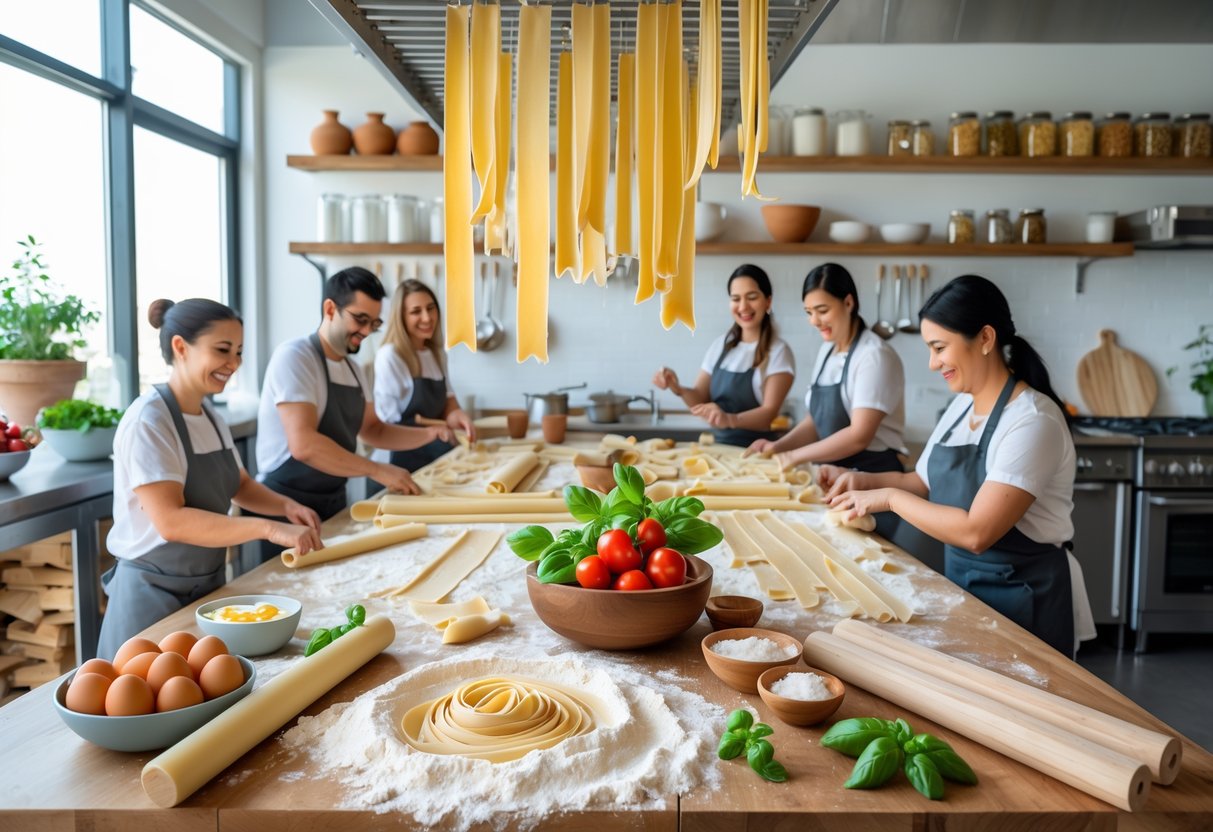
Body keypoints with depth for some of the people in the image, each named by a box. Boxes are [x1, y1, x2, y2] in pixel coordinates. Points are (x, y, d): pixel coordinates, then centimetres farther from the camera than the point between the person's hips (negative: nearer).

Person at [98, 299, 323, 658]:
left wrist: (286, 505, -5)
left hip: (209, 585, 8)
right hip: (155, 594, -8)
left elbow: (240, 485, 15)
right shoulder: (148, 421, -20)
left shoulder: (209, 416, 4)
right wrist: (268, 528, -36)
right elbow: (171, 521, -29)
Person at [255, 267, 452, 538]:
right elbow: (304, 445, -27)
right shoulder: (294, 356, -16)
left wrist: (429, 434, 2)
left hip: (334, 503, 8)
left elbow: (373, 430, 18)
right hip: (289, 506, -8)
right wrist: (377, 470, -23)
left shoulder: (352, 369, 9)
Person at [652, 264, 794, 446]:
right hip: (719, 446, 4)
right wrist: (678, 389, -9)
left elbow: (770, 412, -13)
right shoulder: (720, 345, 9)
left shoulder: (778, 351, -6)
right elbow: (701, 400, 11)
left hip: (757, 451, -4)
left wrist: (730, 419, -30)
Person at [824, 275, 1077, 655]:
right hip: (961, 581, 8)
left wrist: (889, 498, -20)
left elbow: (976, 532, -29)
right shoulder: (962, 405, 3)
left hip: (1019, 598, -7)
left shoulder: (1032, 420, -23)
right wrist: (863, 480, -6)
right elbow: (923, 482, 11)